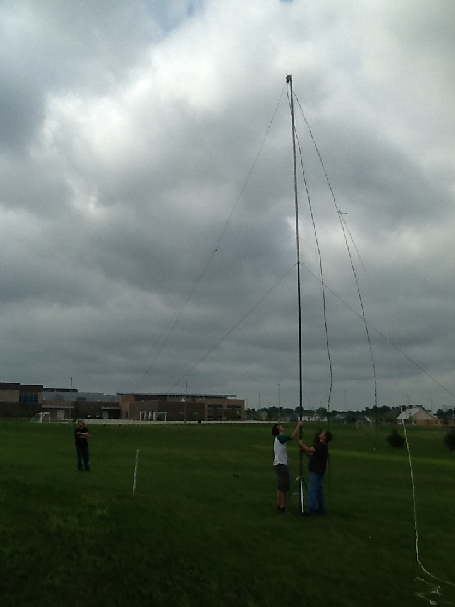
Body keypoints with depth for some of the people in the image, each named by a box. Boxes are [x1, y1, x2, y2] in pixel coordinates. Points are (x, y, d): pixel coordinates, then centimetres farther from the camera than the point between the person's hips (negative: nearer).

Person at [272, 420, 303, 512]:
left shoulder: (279, 438, 15)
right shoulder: (280, 437, -15)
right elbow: (293, 436, -20)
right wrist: (298, 426, -14)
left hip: (279, 464, 10)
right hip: (281, 465, -10)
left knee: (280, 487, 14)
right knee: (284, 487, -6)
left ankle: (279, 505, 19)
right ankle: (282, 507, -3)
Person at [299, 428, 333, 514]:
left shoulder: (322, 445, -16)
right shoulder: (322, 446, 17)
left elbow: (310, 450, -24)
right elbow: (311, 455, 17)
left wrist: (302, 444, -9)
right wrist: (303, 450, 4)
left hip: (316, 472, -11)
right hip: (318, 471, 11)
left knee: (312, 490, -10)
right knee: (318, 490, 15)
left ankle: (311, 509, -11)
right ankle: (321, 508, 21)